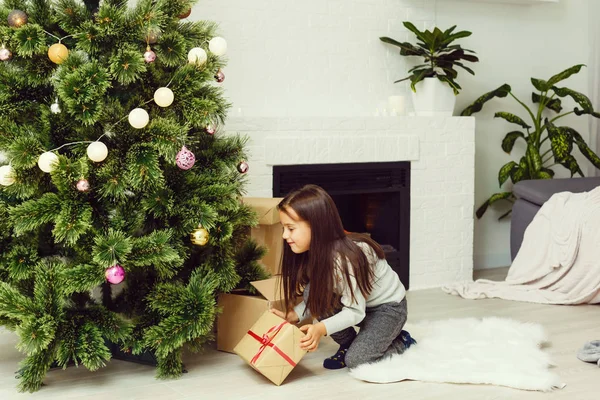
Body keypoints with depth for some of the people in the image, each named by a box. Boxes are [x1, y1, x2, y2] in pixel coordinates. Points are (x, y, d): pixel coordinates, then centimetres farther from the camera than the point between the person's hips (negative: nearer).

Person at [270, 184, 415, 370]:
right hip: (354, 300, 7)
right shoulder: (315, 250, -13)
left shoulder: (346, 258, -35)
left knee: (356, 360, -22)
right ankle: (347, 344, 2)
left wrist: (321, 328, -44)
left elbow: (354, 312, -31)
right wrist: (294, 315, -21)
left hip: (388, 307, -7)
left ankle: (401, 342, 7)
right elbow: (313, 298, -4)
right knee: (314, 294, -19)